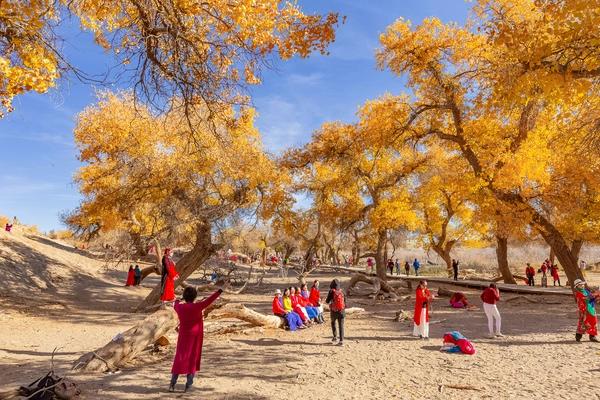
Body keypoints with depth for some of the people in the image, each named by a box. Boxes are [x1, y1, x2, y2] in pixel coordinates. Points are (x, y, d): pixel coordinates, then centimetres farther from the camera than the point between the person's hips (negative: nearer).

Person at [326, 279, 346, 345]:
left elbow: (327, 301, -6)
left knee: (333, 323, 24)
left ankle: (335, 337, 21)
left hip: (334, 311, -1)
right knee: (341, 326, 6)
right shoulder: (342, 291, -3)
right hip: (341, 311, 1)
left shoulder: (331, 291, -11)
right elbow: (345, 300, 4)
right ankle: (341, 341, 2)